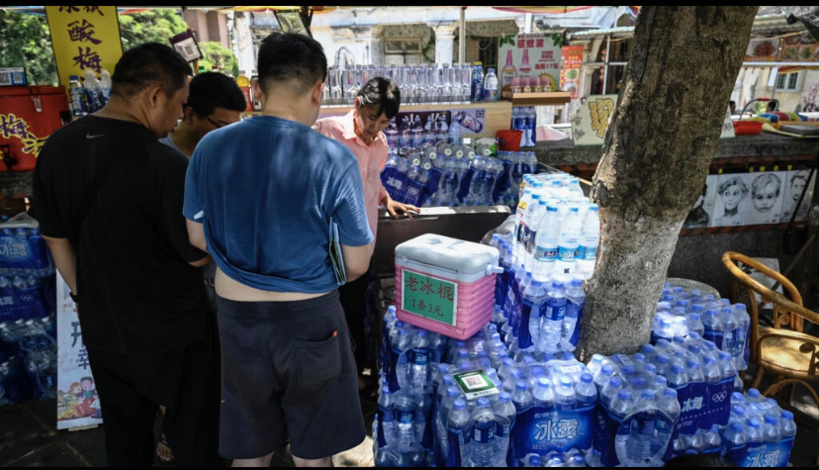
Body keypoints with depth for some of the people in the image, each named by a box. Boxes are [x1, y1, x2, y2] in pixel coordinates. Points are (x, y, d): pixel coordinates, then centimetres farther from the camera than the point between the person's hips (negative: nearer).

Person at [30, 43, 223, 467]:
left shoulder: (56, 148, -4)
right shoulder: (166, 164, -26)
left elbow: (55, 237, 7)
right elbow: (198, 255, -16)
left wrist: (83, 296, 19)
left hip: (102, 328, 6)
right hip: (172, 329, -6)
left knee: (124, 433, 25)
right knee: (192, 433, 16)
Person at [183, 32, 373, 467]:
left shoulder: (210, 148, -7)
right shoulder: (334, 159, -18)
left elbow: (198, 237, 7)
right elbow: (357, 265, -10)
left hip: (237, 315, 4)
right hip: (309, 317, -3)